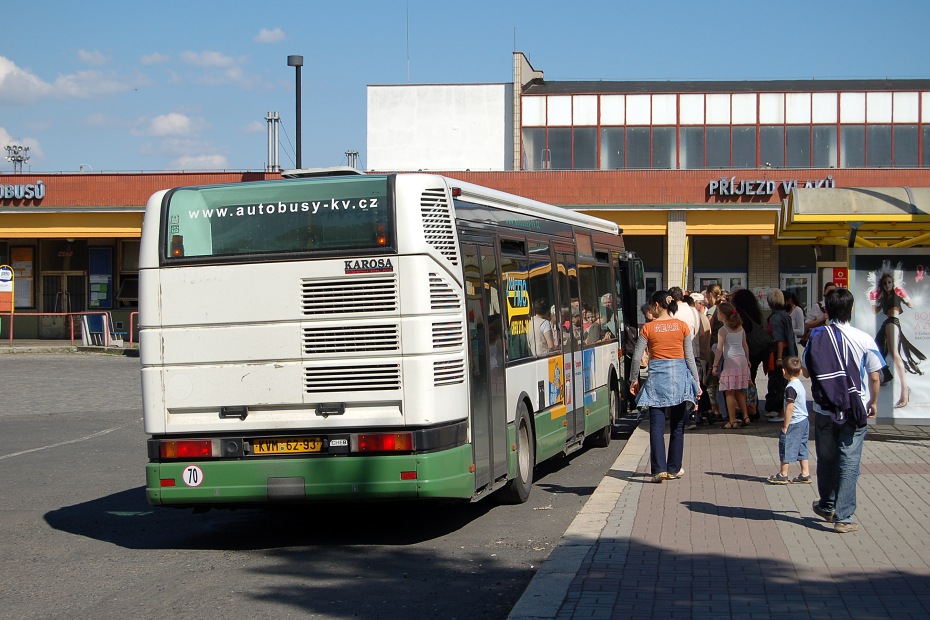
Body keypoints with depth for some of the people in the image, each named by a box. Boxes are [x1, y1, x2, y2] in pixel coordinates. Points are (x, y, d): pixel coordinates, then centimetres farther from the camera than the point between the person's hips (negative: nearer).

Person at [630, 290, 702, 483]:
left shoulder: (648, 328, -2)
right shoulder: (682, 326, 2)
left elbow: (637, 356, -1)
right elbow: (690, 357, 3)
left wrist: (634, 380, 12)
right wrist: (696, 381, 10)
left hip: (657, 376, -2)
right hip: (679, 376, 2)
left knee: (657, 426, -1)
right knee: (677, 425, 11)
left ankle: (659, 469, -11)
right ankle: (674, 469, 15)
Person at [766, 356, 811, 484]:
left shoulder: (790, 388, -18)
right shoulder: (800, 385, 10)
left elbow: (790, 408, -21)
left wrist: (785, 426, -16)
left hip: (794, 422, -9)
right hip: (804, 421, 9)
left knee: (787, 446, 0)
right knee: (802, 447, 13)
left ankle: (783, 475, 7)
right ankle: (805, 474, 13)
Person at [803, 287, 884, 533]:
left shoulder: (816, 337, -6)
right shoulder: (863, 339, -12)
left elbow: (806, 371, 4)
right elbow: (875, 377, -7)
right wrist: (873, 402, 9)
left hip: (824, 410, 2)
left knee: (826, 459, 18)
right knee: (849, 462, 2)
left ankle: (827, 506, 35)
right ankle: (843, 517, 0)